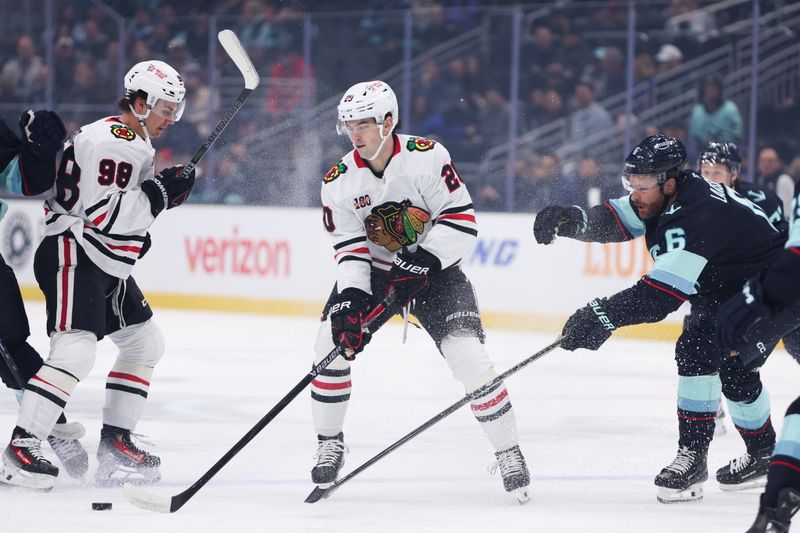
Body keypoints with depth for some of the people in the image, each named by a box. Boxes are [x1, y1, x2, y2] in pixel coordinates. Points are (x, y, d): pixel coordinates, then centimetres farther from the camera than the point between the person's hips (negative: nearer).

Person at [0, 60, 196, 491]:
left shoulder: (138, 144, 17)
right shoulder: (109, 141, -17)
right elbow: (103, 213, -24)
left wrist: (167, 192, 9)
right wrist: (158, 193, -19)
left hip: (109, 265, 11)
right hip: (73, 256, -11)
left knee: (145, 343, 15)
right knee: (75, 350, -23)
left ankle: (114, 445, 19)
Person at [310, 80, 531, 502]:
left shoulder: (426, 156, -20)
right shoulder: (339, 182, -10)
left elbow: (462, 219, -19)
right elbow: (350, 249, -11)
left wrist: (423, 260, -28)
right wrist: (350, 300, -26)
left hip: (434, 270, -3)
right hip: (373, 271, 3)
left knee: (467, 354, -17)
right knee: (334, 341, -14)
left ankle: (508, 452, -2)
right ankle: (329, 446, 5)